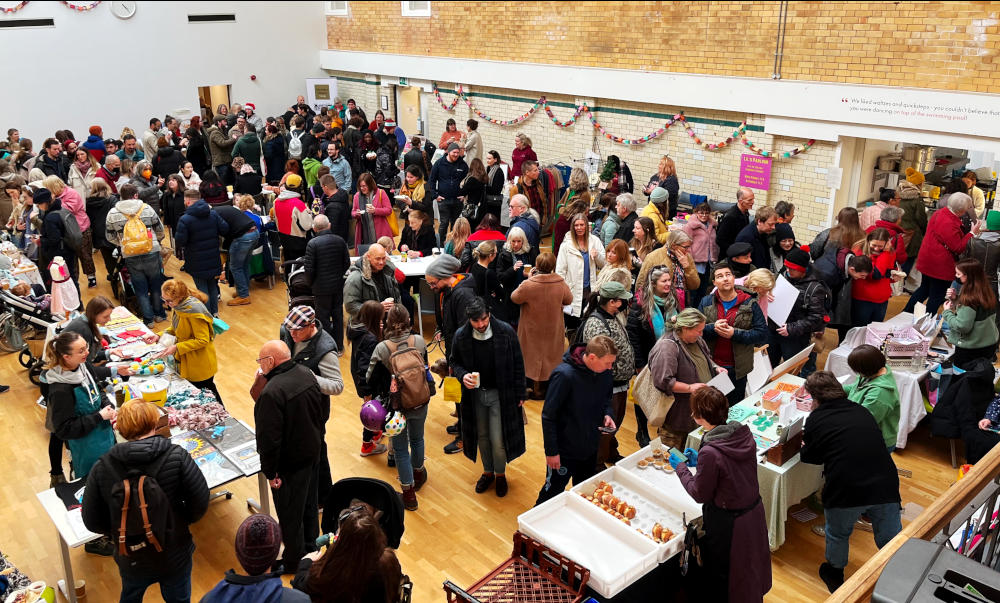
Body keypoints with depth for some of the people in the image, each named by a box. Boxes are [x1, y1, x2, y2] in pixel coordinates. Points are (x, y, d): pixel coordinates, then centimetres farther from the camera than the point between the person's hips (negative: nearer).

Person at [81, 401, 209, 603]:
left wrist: (117, 533, 11)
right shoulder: (177, 457, -21)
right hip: (175, 557, -2)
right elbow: (200, 503, -19)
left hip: (131, 561, 2)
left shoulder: (102, 468, -16)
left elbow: (92, 522, -8)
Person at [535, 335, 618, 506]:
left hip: (591, 448, 6)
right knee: (553, 492, 12)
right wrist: (551, 451, -16)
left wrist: (607, 414, -8)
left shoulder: (605, 373, -8)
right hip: (565, 451, -6)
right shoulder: (564, 375, -27)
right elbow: (548, 416, -20)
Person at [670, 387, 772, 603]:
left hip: (727, 523, -7)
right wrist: (699, 461, 8)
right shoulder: (744, 434, -12)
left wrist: (681, 467, -6)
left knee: (722, 578, 19)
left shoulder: (710, 453, -33)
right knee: (749, 565, 31)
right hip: (755, 512, 7)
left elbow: (701, 495, -17)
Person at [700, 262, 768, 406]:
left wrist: (735, 333, -19)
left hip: (737, 369, -2)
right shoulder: (706, 302, 4)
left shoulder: (750, 304, -3)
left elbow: (762, 334, -8)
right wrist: (713, 328, -20)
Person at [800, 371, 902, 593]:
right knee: (891, 541, 18)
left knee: (838, 534, 23)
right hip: (885, 485, 3)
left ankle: (834, 573, 43)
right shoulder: (861, 411, 13)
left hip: (845, 491, -3)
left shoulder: (817, 418, 2)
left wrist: (805, 444, 34)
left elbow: (811, 457, 11)